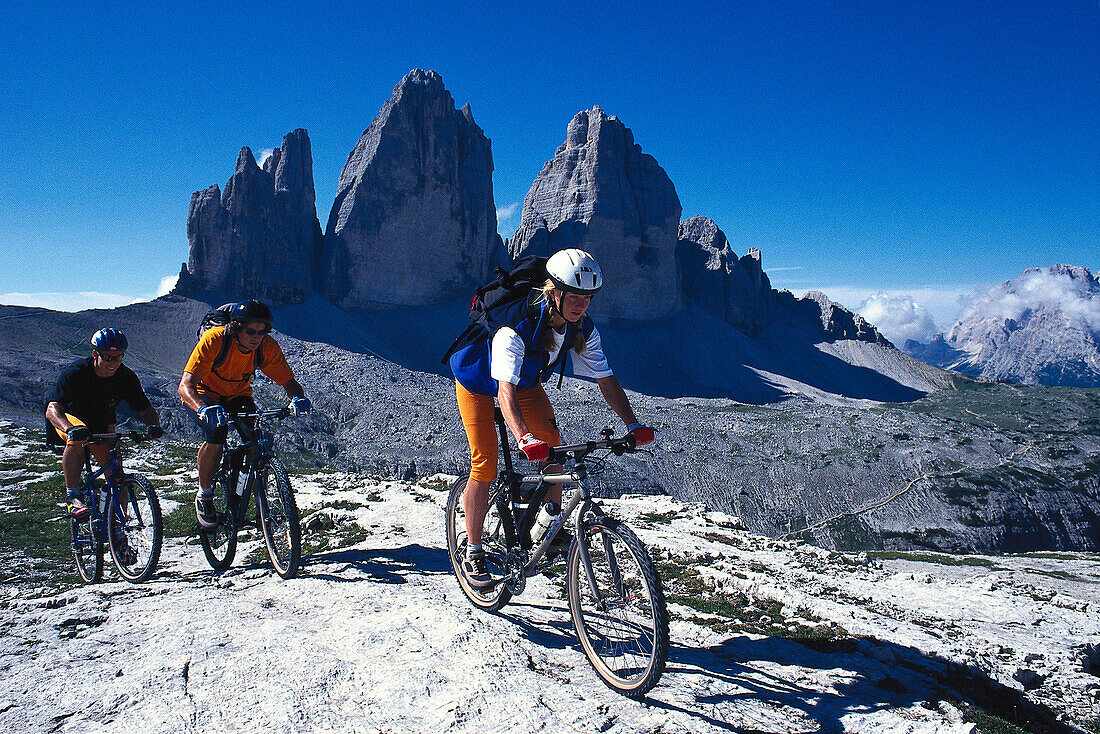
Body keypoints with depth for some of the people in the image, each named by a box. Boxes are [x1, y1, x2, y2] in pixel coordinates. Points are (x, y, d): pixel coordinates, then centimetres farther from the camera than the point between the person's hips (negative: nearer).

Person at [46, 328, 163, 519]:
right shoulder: (74, 372, -27)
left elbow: (145, 409, -11)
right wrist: (70, 428, -56)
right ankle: (72, 495, -27)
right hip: (70, 418, -3)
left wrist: (154, 425, -35)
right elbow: (52, 409, -35)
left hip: (101, 425, 3)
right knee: (77, 438, -40)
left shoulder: (126, 377, -18)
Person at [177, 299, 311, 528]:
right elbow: (185, 385, -37)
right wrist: (204, 409, -58)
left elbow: (289, 381, -18)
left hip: (238, 396, 3)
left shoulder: (268, 347, -22)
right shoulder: (213, 340, -32)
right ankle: (204, 496, -6)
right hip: (205, 395, -3)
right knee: (216, 432, -31)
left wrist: (298, 398, -43)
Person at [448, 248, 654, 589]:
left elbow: (605, 379, -17)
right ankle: (473, 552, 2)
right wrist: (525, 439, -63)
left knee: (552, 446, -8)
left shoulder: (583, 329, -22)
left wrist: (633, 424, -28)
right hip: (479, 383, -5)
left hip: (527, 382, 5)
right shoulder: (517, 327, -40)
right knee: (485, 464, -11)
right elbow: (506, 390, -49)